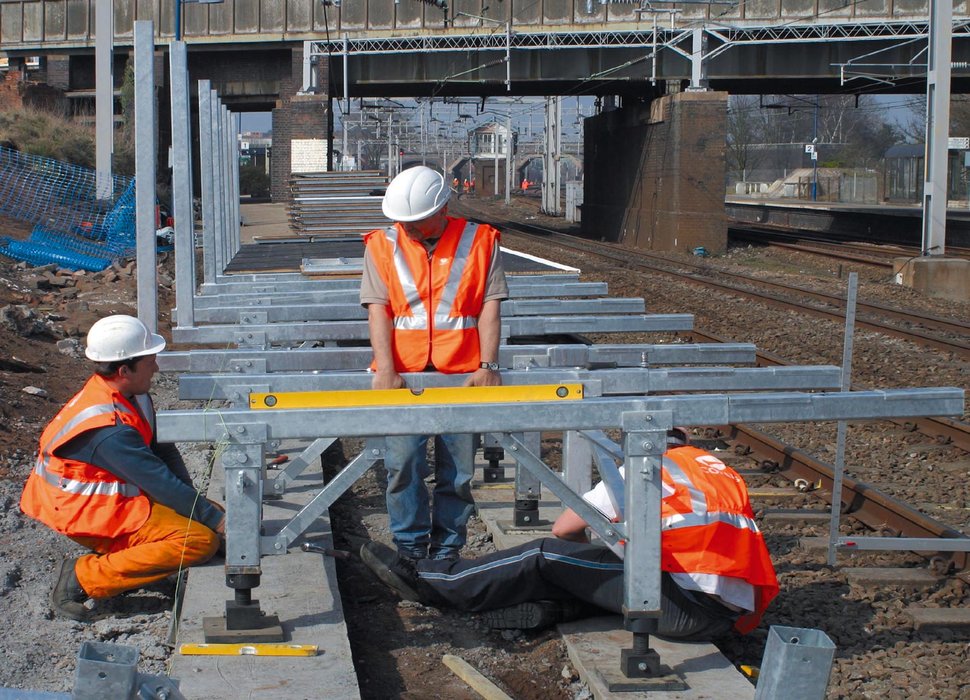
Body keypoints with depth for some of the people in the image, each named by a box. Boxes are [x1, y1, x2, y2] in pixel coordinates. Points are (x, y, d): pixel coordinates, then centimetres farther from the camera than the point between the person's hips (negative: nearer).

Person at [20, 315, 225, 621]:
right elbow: (161, 483, -26)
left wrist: (193, 499, -3)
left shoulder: (133, 395, 1)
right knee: (201, 541, -21)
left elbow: (162, 449, 7)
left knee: (211, 513, 6)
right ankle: (83, 579, -15)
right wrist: (215, 520, -19)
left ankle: (118, 553, 5)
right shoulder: (110, 429, -28)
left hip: (117, 495, 10)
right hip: (89, 513, -10)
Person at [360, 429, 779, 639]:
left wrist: (589, 552, 31)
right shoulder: (723, 472, 24)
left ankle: (431, 583, 7)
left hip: (687, 608, -7)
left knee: (549, 556, 1)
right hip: (731, 613, 7)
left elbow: (563, 528, 10)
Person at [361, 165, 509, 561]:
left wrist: (488, 365, -7)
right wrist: (386, 370, -11)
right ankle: (411, 549, 4)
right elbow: (378, 309, 1)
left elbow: (490, 306, 2)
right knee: (403, 462, -8)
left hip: (461, 375, 0)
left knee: (457, 469, 2)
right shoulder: (383, 246, 7)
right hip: (403, 376, 0)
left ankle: (446, 551, 14)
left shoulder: (479, 242, 6)